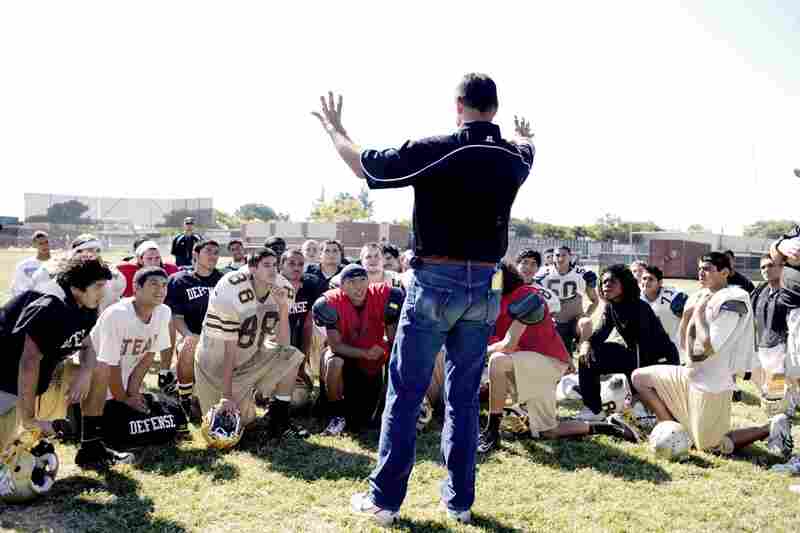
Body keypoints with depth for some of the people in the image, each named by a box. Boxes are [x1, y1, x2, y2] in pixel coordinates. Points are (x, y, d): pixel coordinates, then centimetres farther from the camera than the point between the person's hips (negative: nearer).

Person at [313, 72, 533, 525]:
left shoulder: (432, 150, -9)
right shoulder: (514, 158, 5)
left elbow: (363, 163, 3)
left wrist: (334, 129, 22)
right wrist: (525, 136, 57)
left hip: (436, 281, -4)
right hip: (485, 286, 4)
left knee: (405, 395, 4)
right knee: (464, 398, 13)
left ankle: (385, 499, 10)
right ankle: (459, 501, 19)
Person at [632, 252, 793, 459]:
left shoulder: (733, 300, -18)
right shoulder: (702, 297, 7)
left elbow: (706, 348, -24)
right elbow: (686, 346, 11)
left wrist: (698, 313, -14)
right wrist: (687, 315, -2)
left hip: (711, 385, -8)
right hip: (691, 376, 8)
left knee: (712, 446, 4)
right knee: (640, 378, 8)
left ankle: (770, 428, 13)